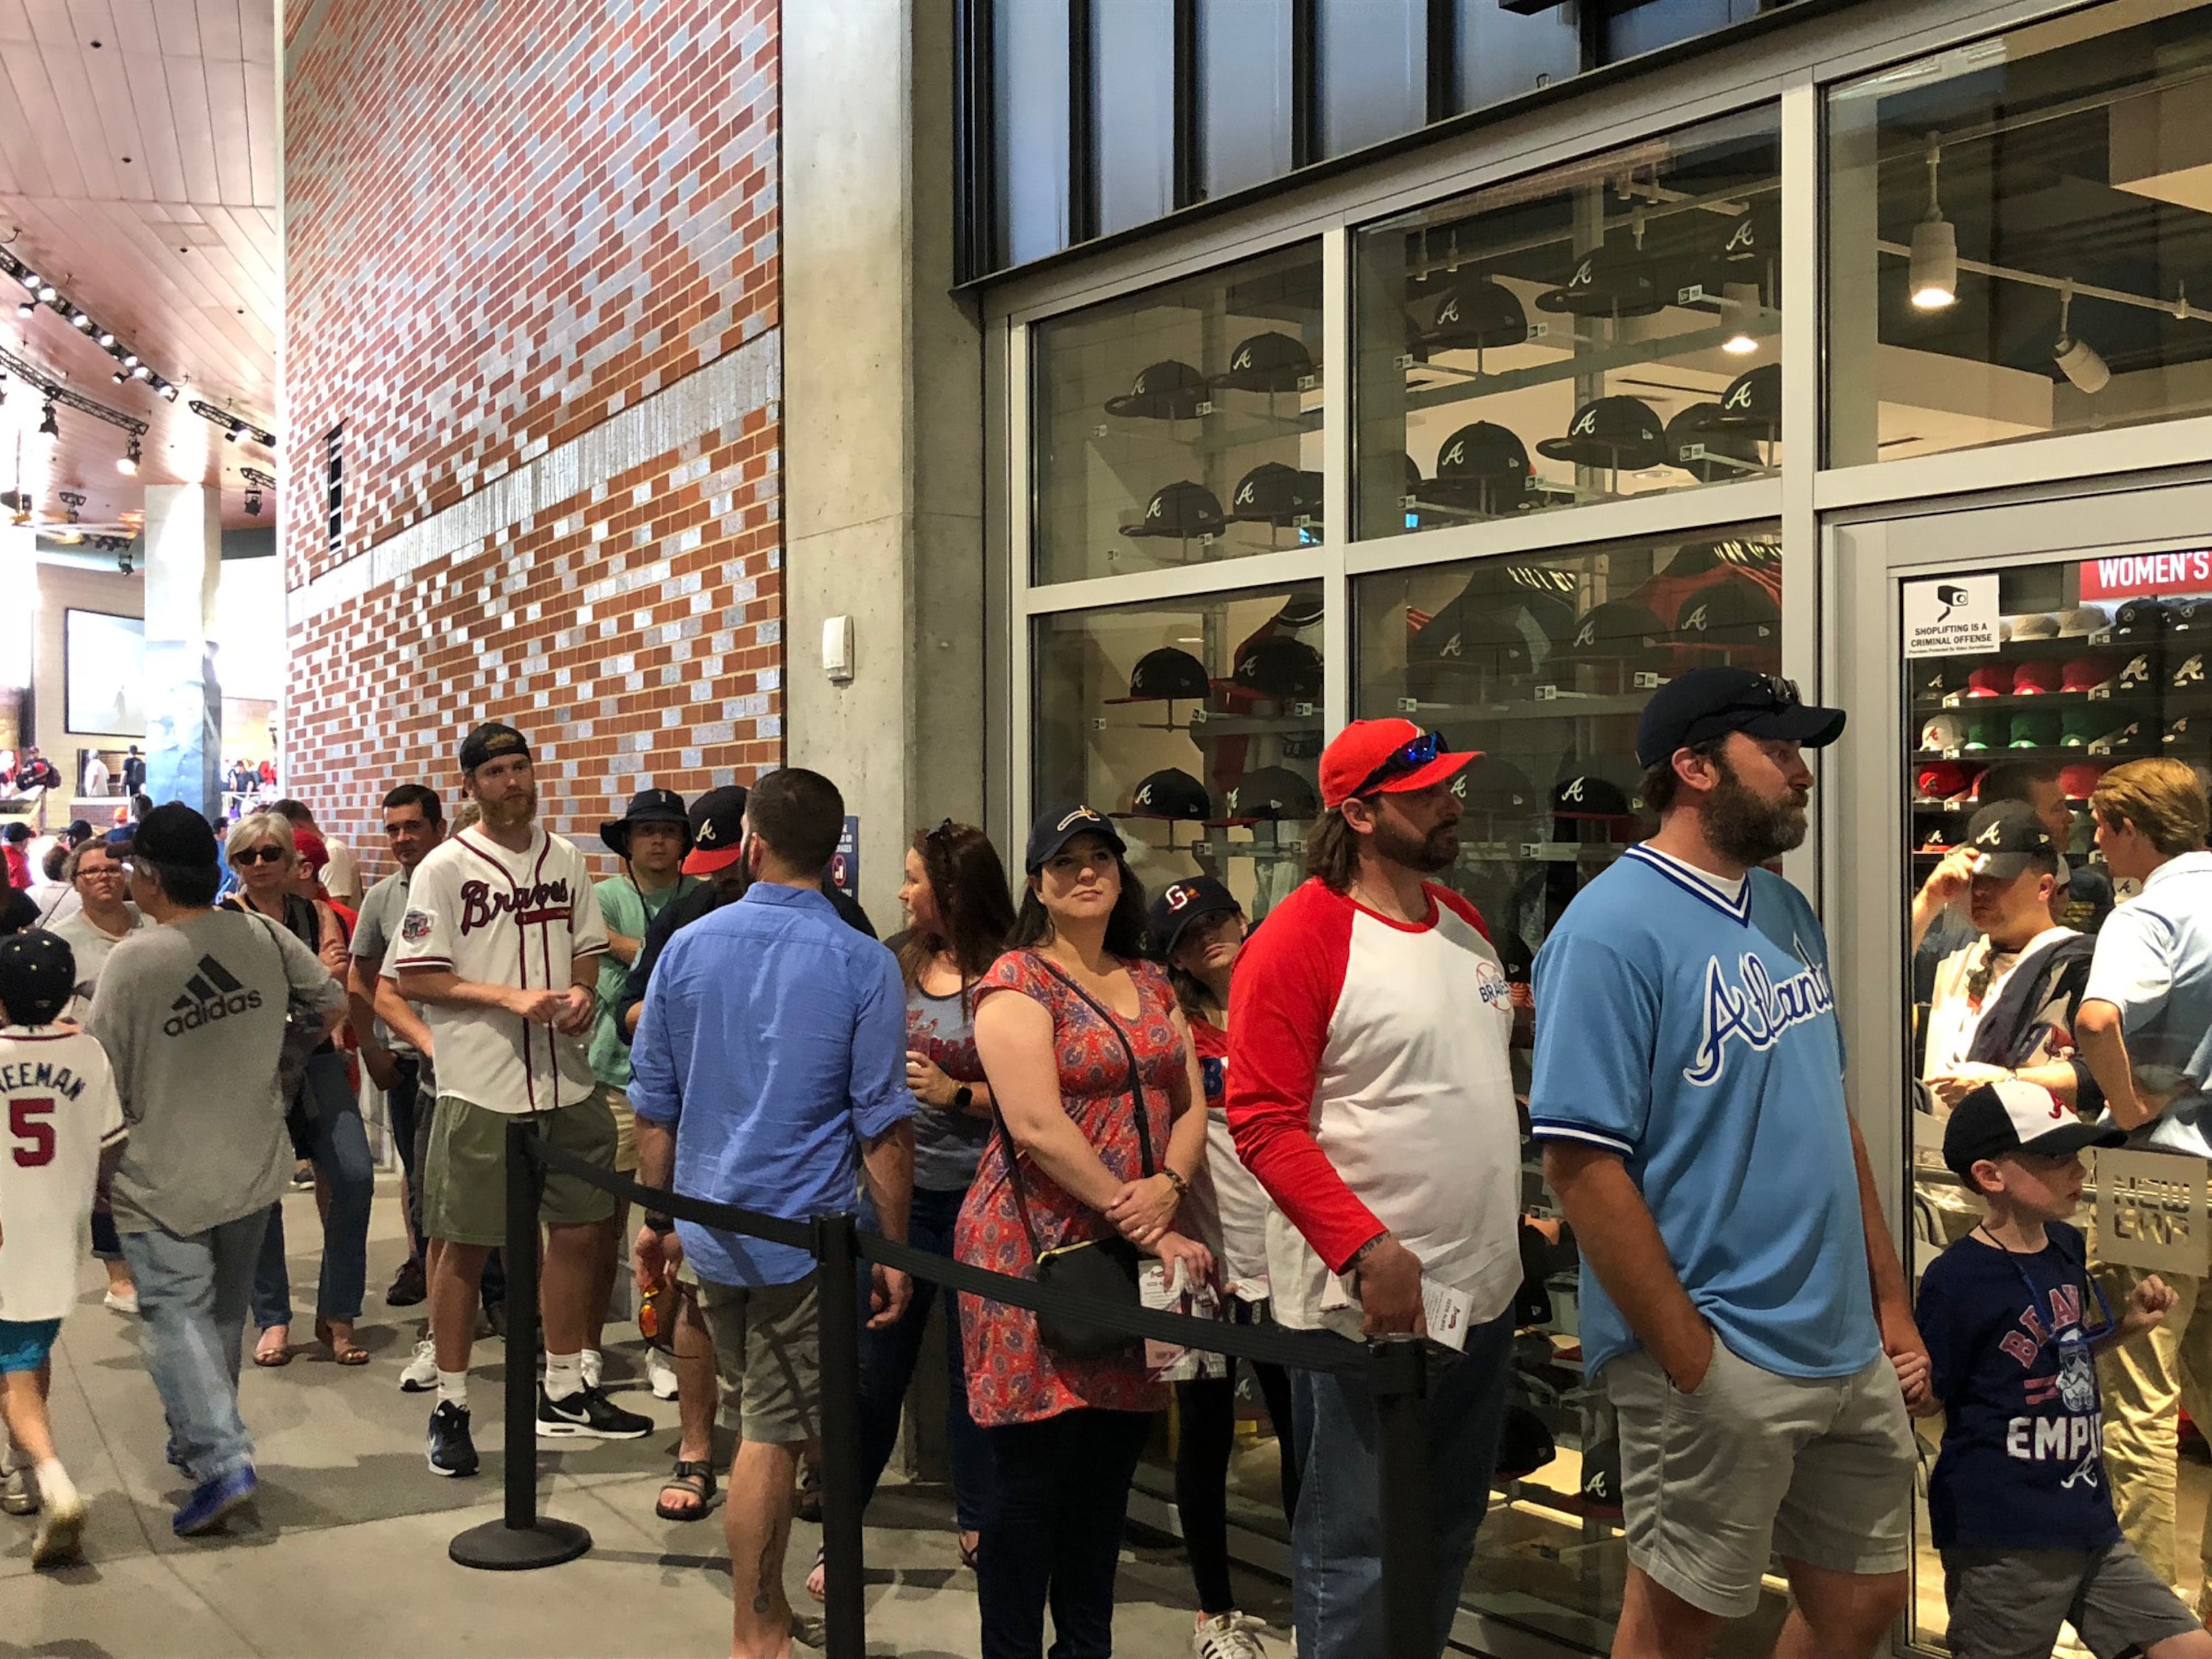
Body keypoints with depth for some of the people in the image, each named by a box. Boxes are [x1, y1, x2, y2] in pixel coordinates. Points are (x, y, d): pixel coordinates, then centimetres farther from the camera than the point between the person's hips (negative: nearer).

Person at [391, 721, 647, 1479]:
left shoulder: (565, 859, 9)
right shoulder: (445, 869, -7)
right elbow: (416, 976, -10)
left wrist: (582, 995, -4)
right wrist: (511, 998, -19)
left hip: (566, 1081, 5)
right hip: (481, 1087, -5)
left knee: (576, 1230, 12)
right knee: (466, 1245, 3)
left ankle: (564, 1389, 28)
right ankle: (450, 1405, 17)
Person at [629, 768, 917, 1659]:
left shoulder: (686, 948, 0)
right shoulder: (861, 964, -11)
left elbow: (654, 1103, 7)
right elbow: (883, 1124, -11)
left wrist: (658, 1216, 18)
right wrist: (894, 1250, -3)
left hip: (709, 1227, 5)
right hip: (805, 1234, -4)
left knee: (762, 1417, 21)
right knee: (770, 1439, 4)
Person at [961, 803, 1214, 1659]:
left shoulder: (1151, 982, 14)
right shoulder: (1017, 980, -6)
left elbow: (1190, 1105, 11)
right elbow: (1038, 1125, -17)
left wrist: (1167, 1188, -11)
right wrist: (1143, 1228, -18)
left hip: (1136, 1254, 6)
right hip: (1037, 1250, -6)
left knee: (1109, 1469, 12)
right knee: (1030, 1470, 0)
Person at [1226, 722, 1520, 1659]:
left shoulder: (1464, 923, 11)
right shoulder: (1301, 938, -14)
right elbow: (1263, 1123, -18)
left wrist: (1515, 1218, 15)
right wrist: (1367, 1249, -25)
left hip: (1483, 1289, 8)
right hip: (1365, 1301, -8)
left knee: (1449, 1533, 20)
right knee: (1356, 1547, 2)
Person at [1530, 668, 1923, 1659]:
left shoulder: (1788, 913, 10)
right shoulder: (1613, 929, -16)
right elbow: (1581, 1166, -20)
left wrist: (1890, 1300, 12)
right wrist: (1691, 1360, -18)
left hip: (1849, 1354, 8)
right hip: (1719, 1363, -8)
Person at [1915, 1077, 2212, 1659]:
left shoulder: (2066, 1246, 9)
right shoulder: (1955, 1279, -16)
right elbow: (1930, 1398, -10)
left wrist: (2126, 1326, 9)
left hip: (2088, 1523, 8)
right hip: (2003, 1545, -8)